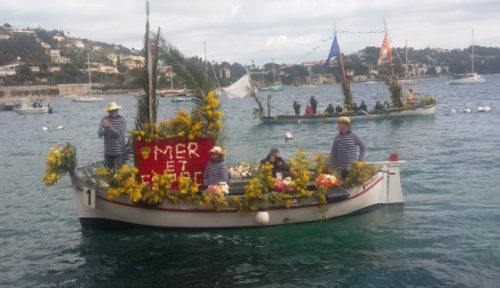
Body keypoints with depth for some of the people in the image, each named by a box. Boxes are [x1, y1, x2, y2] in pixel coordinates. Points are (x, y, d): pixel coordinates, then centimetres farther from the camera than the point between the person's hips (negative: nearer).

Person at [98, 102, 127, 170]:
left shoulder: (121, 120, -5)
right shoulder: (104, 120, 4)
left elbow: (120, 133, -16)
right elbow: (99, 134, -2)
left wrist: (109, 126, -25)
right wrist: (105, 128, -22)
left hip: (119, 151, -3)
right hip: (108, 151, 3)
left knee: (119, 169, 1)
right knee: (108, 169, 10)